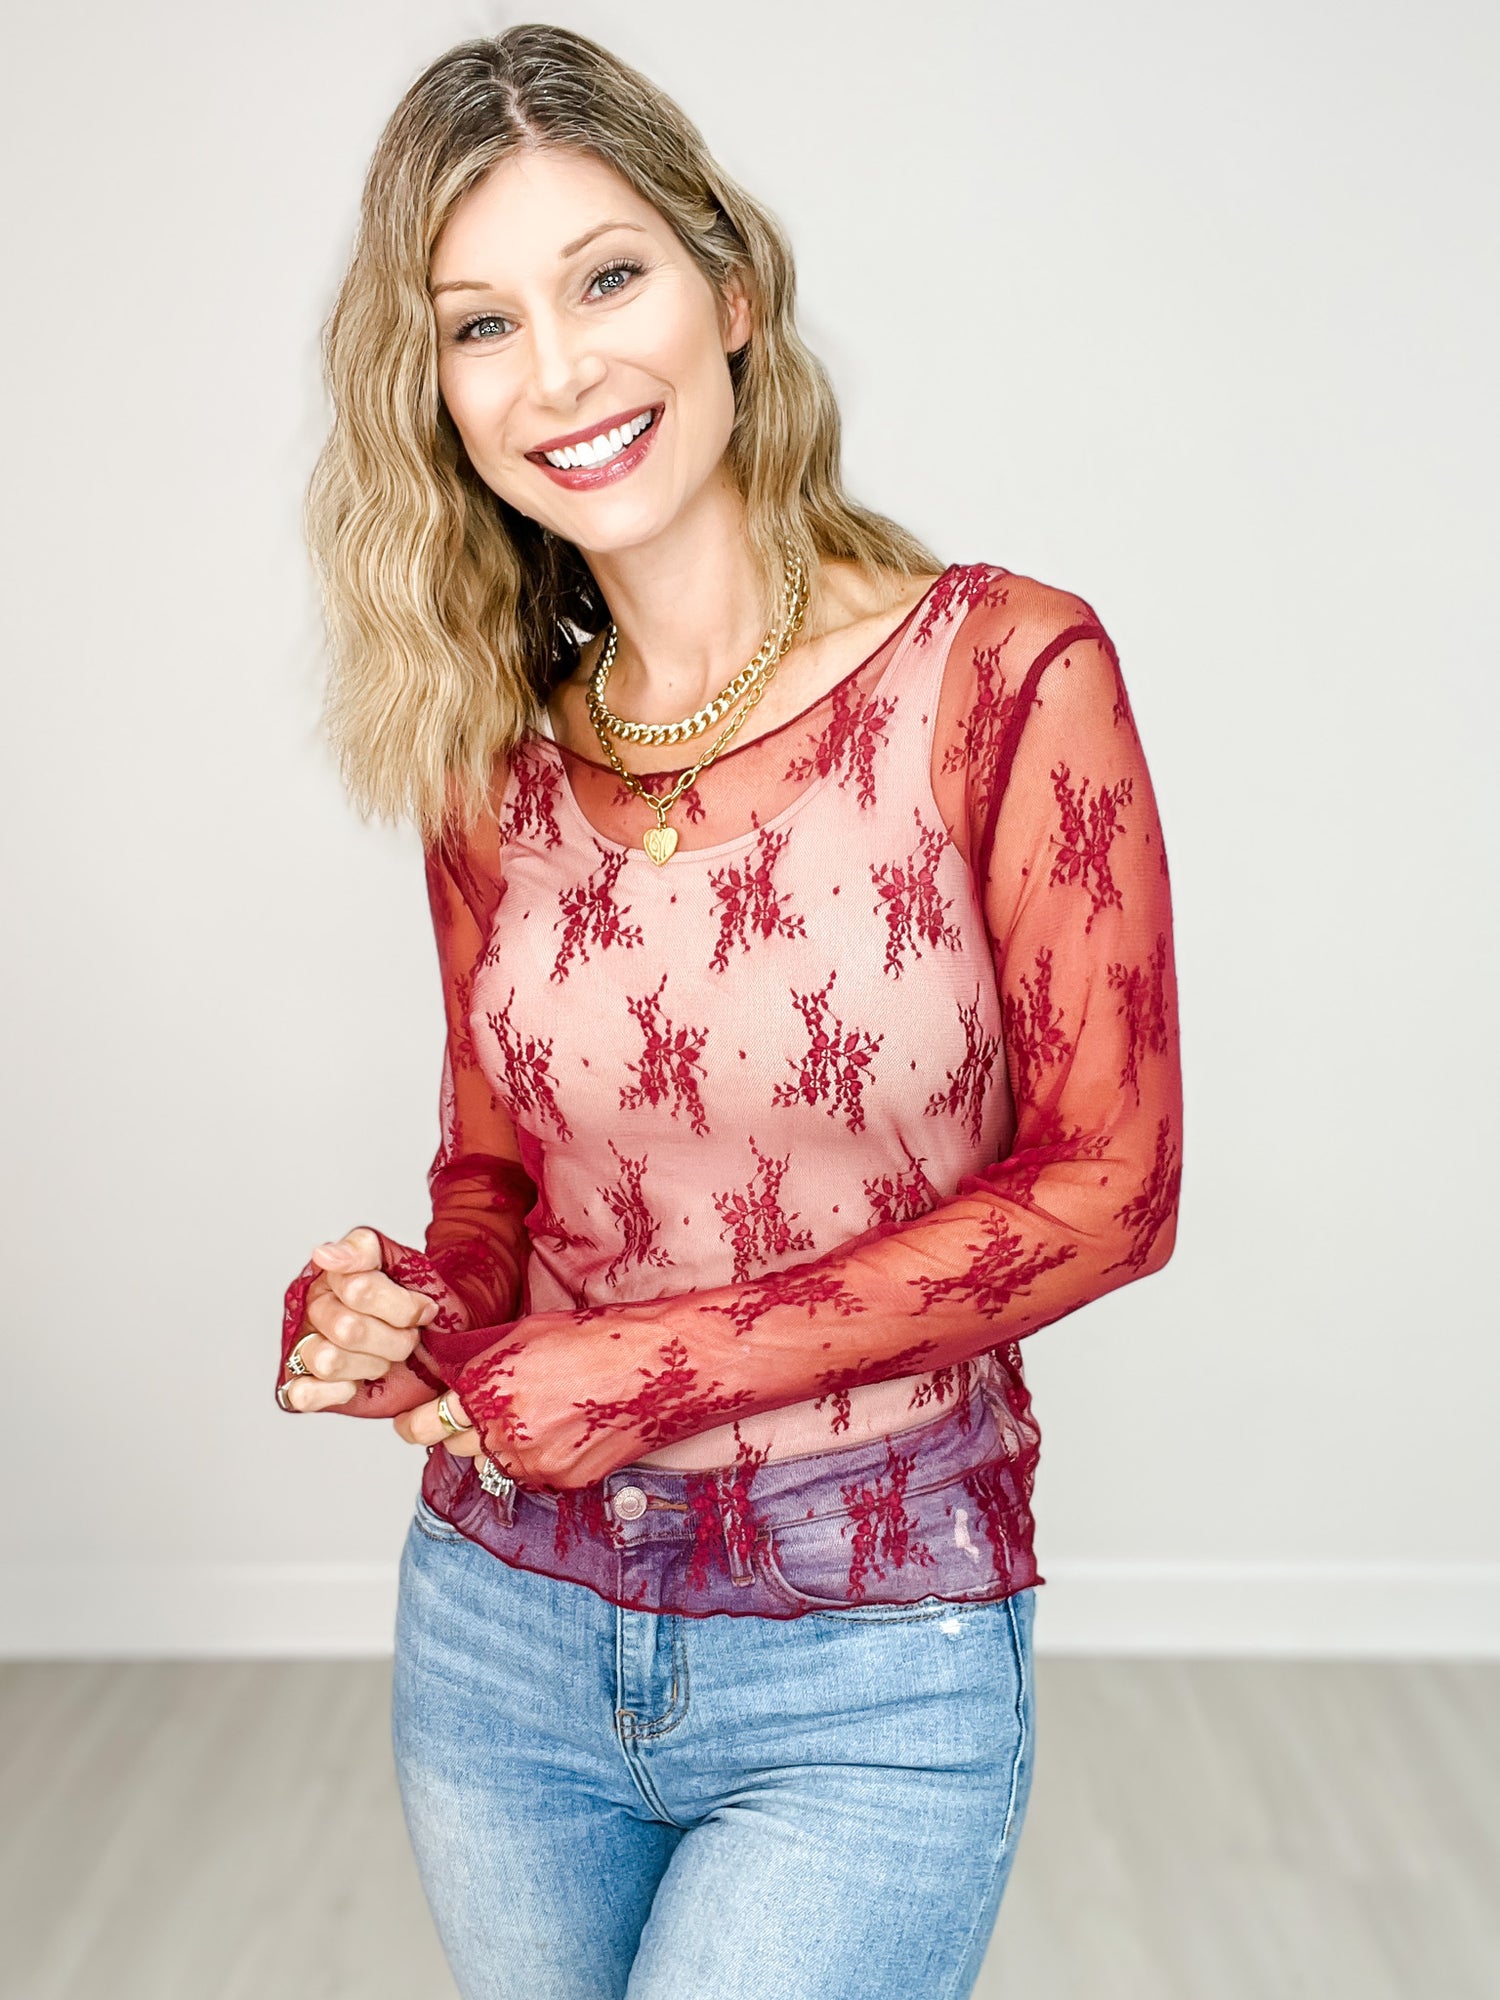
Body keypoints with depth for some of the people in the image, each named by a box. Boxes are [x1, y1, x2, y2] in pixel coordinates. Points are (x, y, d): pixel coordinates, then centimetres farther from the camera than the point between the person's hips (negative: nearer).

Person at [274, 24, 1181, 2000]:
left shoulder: (1004, 672, -12)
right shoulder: (488, 760, 0)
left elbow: (1103, 1185, -11)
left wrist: (643, 1366, -16)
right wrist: (412, 1311, -13)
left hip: (870, 1681, -4)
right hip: (503, 1631, 4)